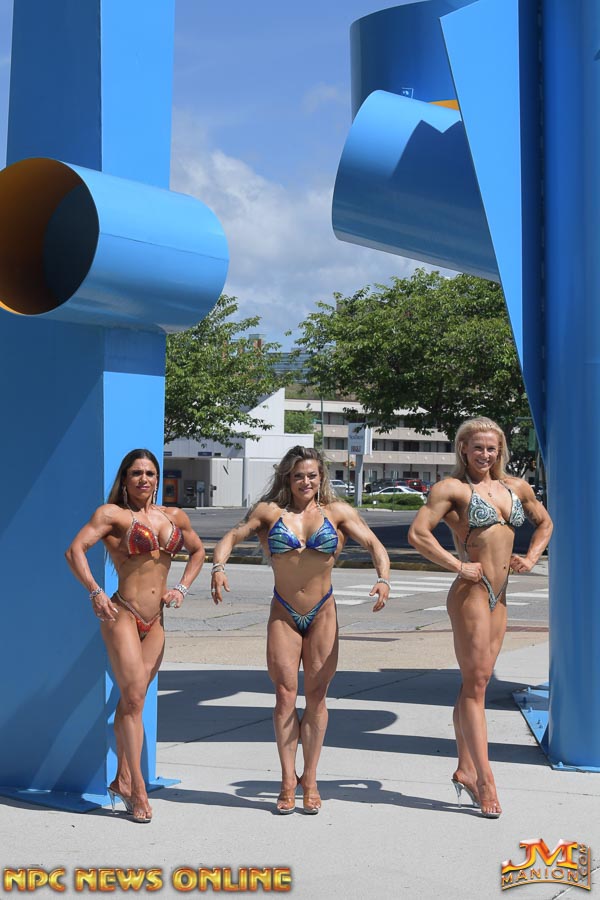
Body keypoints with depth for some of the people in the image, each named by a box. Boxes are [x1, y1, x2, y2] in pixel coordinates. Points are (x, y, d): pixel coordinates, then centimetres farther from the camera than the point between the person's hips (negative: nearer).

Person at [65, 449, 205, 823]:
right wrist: (95, 592, -20)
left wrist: (182, 587, 14)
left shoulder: (174, 516, 12)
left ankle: (122, 780, 17)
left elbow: (198, 550, 27)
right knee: (133, 699, -8)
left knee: (132, 700, 9)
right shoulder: (113, 514, -3)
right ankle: (137, 788, -3)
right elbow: (75, 550, -12)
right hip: (122, 614, -5)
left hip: (155, 621, 5)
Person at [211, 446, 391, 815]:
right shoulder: (270, 511, 2)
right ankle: (288, 781, 7)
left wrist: (383, 579, -17)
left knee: (316, 695, 4)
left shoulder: (337, 511, 2)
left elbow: (374, 544, 0)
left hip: (323, 613, 0)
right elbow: (232, 537, 3)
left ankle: (310, 780, 13)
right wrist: (219, 567, -16)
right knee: (285, 693, -2)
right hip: (283, 614, 0)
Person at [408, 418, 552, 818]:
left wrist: (531, 557, 12)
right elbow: (418, 533, -16)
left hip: (499, 597, 7)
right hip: (471, 592, -7)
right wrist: (459, 566, -15)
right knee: (476, 684, -5)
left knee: (477, 683, 12)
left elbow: (545, 522, 28)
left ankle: (465, 770, 20)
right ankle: (485, 780, -3)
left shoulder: (516, 487, 12)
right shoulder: (453, 487, -7)